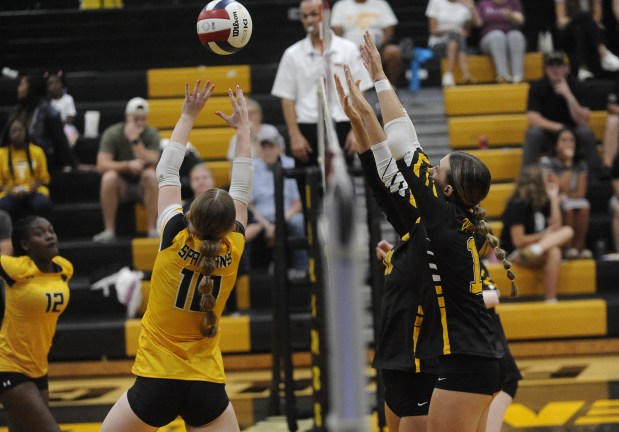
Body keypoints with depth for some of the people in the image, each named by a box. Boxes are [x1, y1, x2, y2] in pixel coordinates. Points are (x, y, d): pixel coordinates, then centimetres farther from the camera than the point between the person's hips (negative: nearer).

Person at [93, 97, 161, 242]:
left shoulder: (152, 134, -9)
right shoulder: (112, 134, -11)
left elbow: (150, 163, -24)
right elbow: (102, 165, -22)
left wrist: (135, 140, -29)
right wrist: (128, 165, -36)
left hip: (143, 186, 0)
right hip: (120, 187, 0)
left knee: (151, 174, -32)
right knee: (109, 176, -32)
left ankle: (152, 229, -29)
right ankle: (109, 231, -27)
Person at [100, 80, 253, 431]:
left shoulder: (175, 241, -11)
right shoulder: (233, 252, -5)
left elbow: (166, 173, 1)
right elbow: (242, 189, 9)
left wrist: (189, 115, 10)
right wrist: (243, 127, 19)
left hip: (157, 382, -2)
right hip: (207, 386, 2)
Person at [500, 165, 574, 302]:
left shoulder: (543, 202, 9)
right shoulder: (518, 205, -14)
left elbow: (556, 226, -2)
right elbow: (518, 241, -17)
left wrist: (554, 197, -1)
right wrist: (544, 235, -6)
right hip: (516, 253, -8)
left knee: (567, 232, -15)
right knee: (553, 252, -35)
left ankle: (538, 249, -38)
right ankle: (550, 300, -37)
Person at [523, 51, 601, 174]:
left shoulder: (577, 87, -10)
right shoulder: (537, 87, -10)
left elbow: (582, 121, -20)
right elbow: (533, 118, -19)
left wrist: (568, 95, -31)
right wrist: (557, 127, -33)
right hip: (547, 133, 0)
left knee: (586, 132, -30)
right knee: (534, 132, -32)